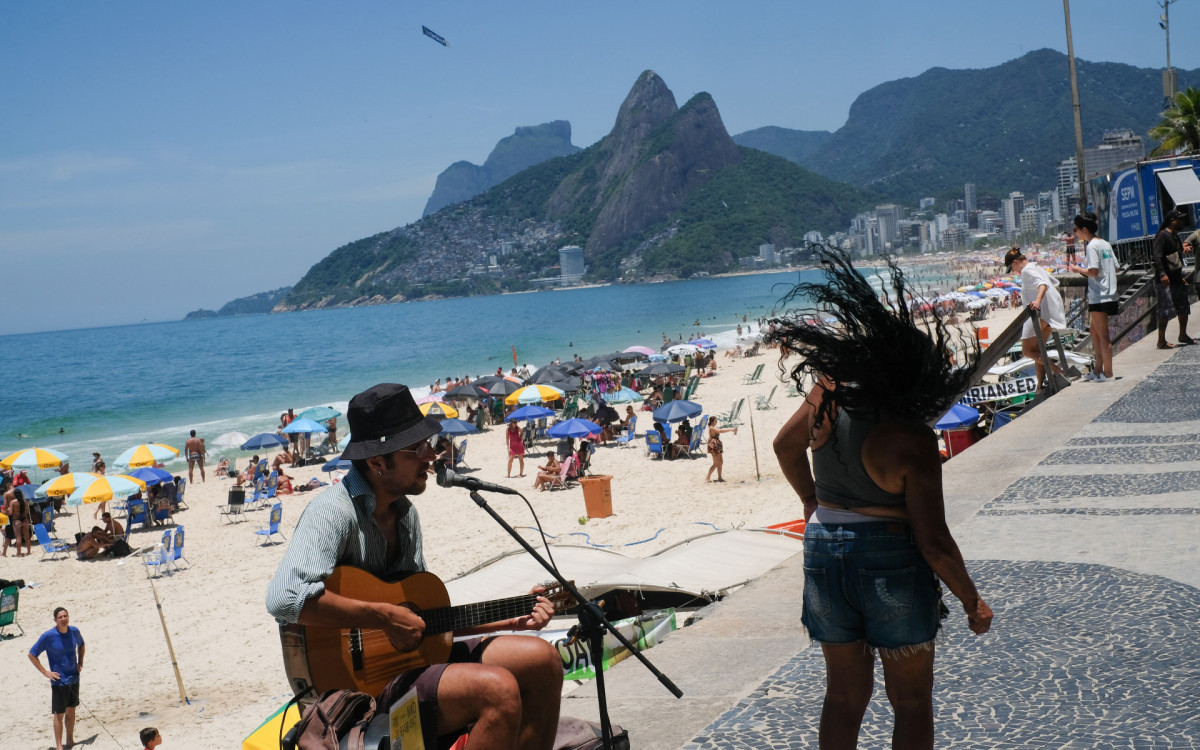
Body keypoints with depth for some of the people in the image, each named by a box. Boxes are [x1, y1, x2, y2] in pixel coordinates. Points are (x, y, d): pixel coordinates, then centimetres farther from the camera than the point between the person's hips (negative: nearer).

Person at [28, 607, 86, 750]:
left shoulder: (74, 631, -2)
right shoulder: (48, 636, -16)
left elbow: (81, 645, 21)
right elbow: (32, 655, -8)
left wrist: (80, 663, 10)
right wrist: (45, 672, -11)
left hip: (74, 678, 5)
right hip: (59, 681, -5)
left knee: (71, 710, 16)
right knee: (59, 714, 0)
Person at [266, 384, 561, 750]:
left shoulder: (404, 512, 10)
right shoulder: (335, 510, -19)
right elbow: (284, 597, -37)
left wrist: (511, 621, 10)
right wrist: (386, 616, -28)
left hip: (407, 658, 9)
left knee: (542, 659, 2)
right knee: (498, 689, -26)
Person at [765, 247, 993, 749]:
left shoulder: (828, 394, -7)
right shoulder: (913, 441, -23)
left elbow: (785, 447, 12)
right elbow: (933, 543, -19)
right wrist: (972, 601, -4)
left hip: (824, 552, 5)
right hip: (892, 566, -5)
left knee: (844, 694, 20)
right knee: (912, 701, 13)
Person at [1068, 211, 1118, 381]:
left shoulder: (1092, 246, -14)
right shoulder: (1105, 244, 13)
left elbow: (1093, 272, -21)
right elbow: (1114, 268, 15)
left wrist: (1078, 269, -4)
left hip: (1099, 296, -10)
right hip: (1109, 294, 10)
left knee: (1102, 334, -4)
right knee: (1094, 330, 18)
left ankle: (1107, 372, 1)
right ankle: (1098, 369, 23)